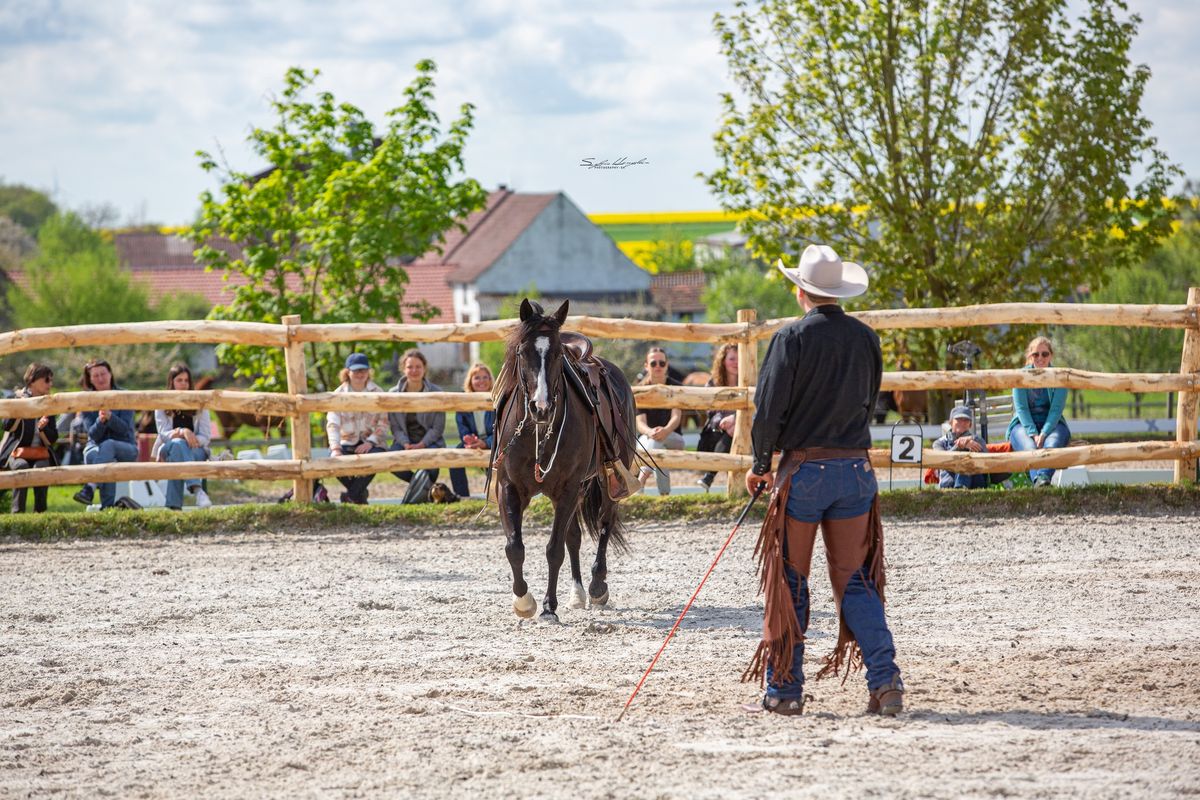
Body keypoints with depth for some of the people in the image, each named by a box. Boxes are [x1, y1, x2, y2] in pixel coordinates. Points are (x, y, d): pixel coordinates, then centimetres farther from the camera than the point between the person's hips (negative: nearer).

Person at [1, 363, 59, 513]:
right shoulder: (17, 398, 3)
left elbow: (52, 440, 6)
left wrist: (41, 428, -14)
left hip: (40, 453, 2)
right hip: (16, 451, -2)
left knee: (41, 467, -32)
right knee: (22, 466, -35)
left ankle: (39, 511, -21)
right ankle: (18, 511, -32)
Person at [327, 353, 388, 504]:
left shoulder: (377, 393, 4)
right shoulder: (338, 394, 1)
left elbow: (383, 423, -2)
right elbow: (332, 424, -11)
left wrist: (370, 442, -19)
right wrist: (335, 448, -27)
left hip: (372, 442, -1)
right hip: (347, 443, 1)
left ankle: (352, 494, -12)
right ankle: (360, 493, 0)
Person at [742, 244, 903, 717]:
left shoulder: (792, 339, -11)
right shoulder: (866, 339, 5)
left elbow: (768, 408, -11)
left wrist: (759, 465, 3)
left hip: (803, 470, -4)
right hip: (856, 469, 4)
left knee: (789, 583, 6)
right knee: (856, 581, 9)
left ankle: (784, 691, 8)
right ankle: (885, 681, -4)